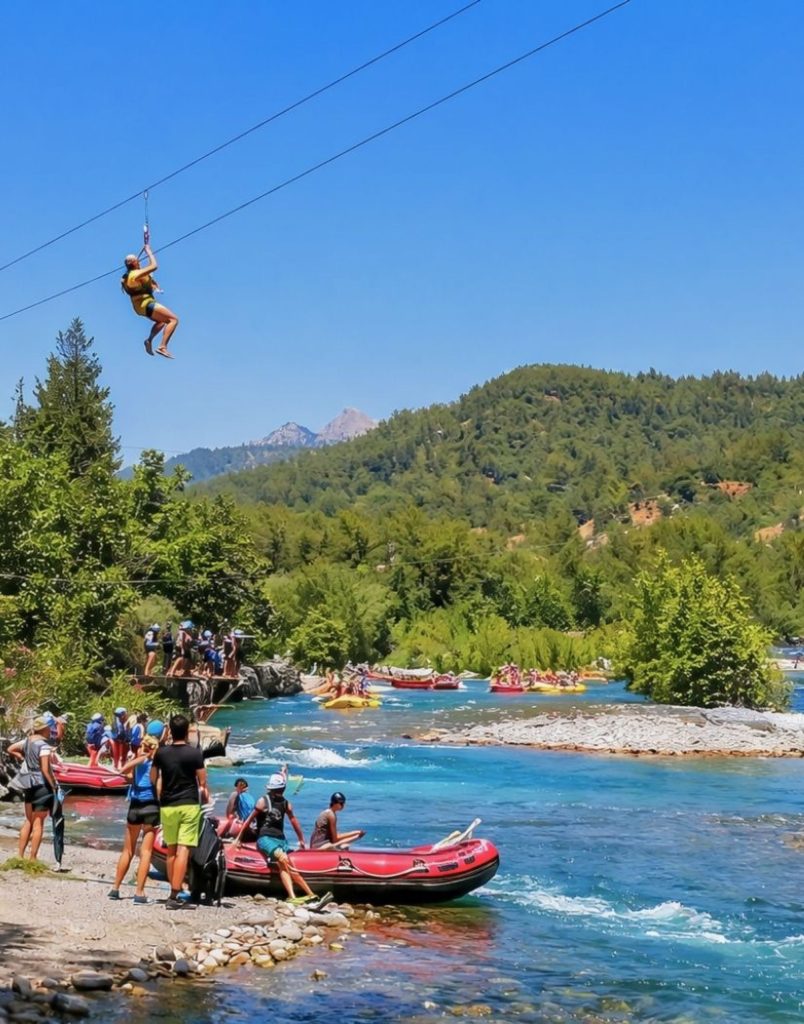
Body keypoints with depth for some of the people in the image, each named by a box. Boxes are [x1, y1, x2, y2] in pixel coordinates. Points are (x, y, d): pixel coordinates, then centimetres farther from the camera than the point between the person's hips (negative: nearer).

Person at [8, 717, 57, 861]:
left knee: (29, 821, 17)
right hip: (41, 784, -8)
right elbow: (45, 769, -22)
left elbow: (11, 749, 21)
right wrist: (54, 786, -14)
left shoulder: (27, 741, 6)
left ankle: (20, 856, 18)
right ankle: (33, 859, 2)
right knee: (38, 823, 0)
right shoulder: (44, 746, -17)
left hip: (29, 784, 8)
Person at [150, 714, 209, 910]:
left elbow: (153, 779, 15)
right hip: (189, 805, -4)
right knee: (183, 851, -7)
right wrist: (205, 796, 16)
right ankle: (174, 896, -14)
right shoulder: (195, 753, -7)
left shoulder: (161, 753, 3)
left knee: (171, 851, 15)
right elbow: (202, 783, -4)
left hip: (167, 806, 4)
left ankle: (175, 892, 20)